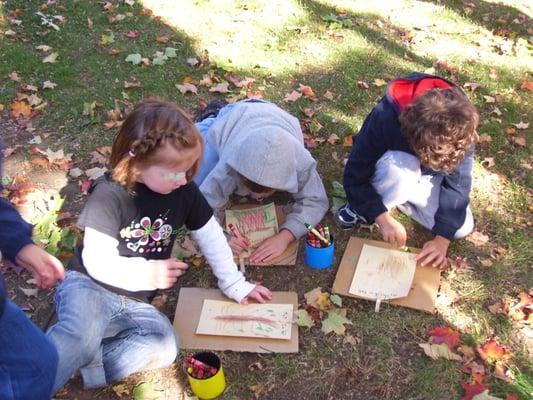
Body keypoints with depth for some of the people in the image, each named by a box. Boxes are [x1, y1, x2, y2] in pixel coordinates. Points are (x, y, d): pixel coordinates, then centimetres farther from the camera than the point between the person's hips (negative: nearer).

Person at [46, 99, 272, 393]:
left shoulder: (184, 190, -4)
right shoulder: (109, 194, -17)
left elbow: (211, 237, 7)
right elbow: (97, 261, -17)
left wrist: (235, 285, 6)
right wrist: (147, 273, -26)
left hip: (134, 303, 5)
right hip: (88, 285, -5)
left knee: (164, 345, -26)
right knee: (80, 338, -38)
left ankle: (74, 363, -21)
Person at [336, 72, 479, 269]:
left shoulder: (460, 128, -30)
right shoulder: (385, 118, -39)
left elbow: (457, 185, -22)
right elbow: (355, 176, -30)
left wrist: (442, 239, -29)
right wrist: (384, 219, -37)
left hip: (425, 179, 4)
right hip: (391, 170, -3)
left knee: (462, 227, -12)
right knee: (402, 166, -39)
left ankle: (401, 198, 6)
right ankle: (360, 207, -13)